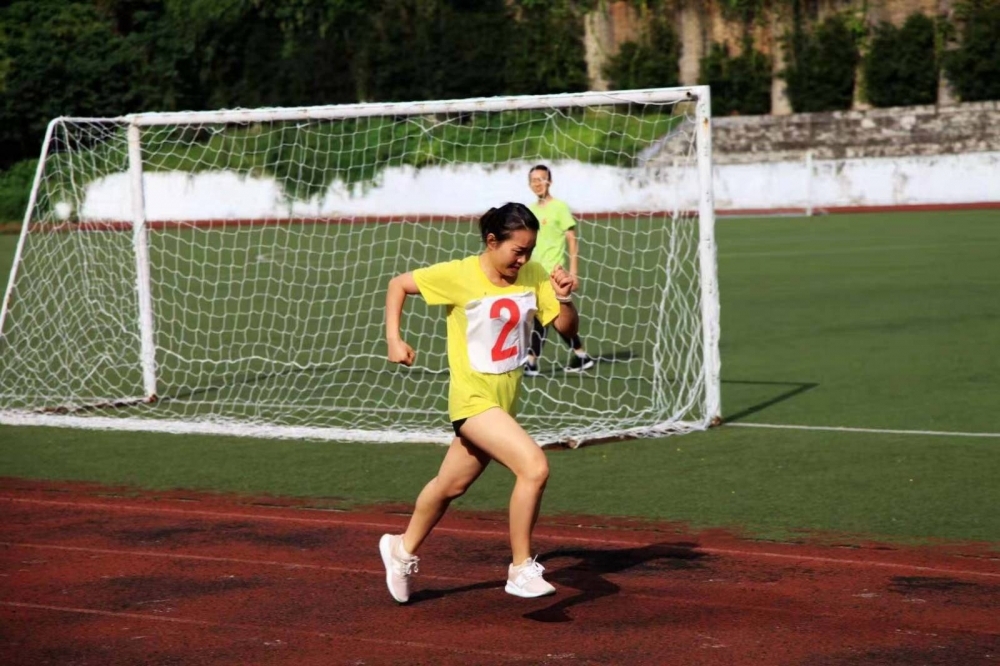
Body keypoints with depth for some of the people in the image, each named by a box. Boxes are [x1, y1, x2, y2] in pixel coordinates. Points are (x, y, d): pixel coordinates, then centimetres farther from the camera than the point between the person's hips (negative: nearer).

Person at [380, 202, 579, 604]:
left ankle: (403, 549, 46)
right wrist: (394, 340, -8)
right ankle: (521, 570, -12)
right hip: (474, 399, -6)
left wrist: (564, 299, -20)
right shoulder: (458, 276, -15)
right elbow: (398, 285, -2)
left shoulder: (533, 276, -2)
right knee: (534, 466, -24)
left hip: (506, 399, 6)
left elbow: (566, 328, -1)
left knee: (451, 485, 22)